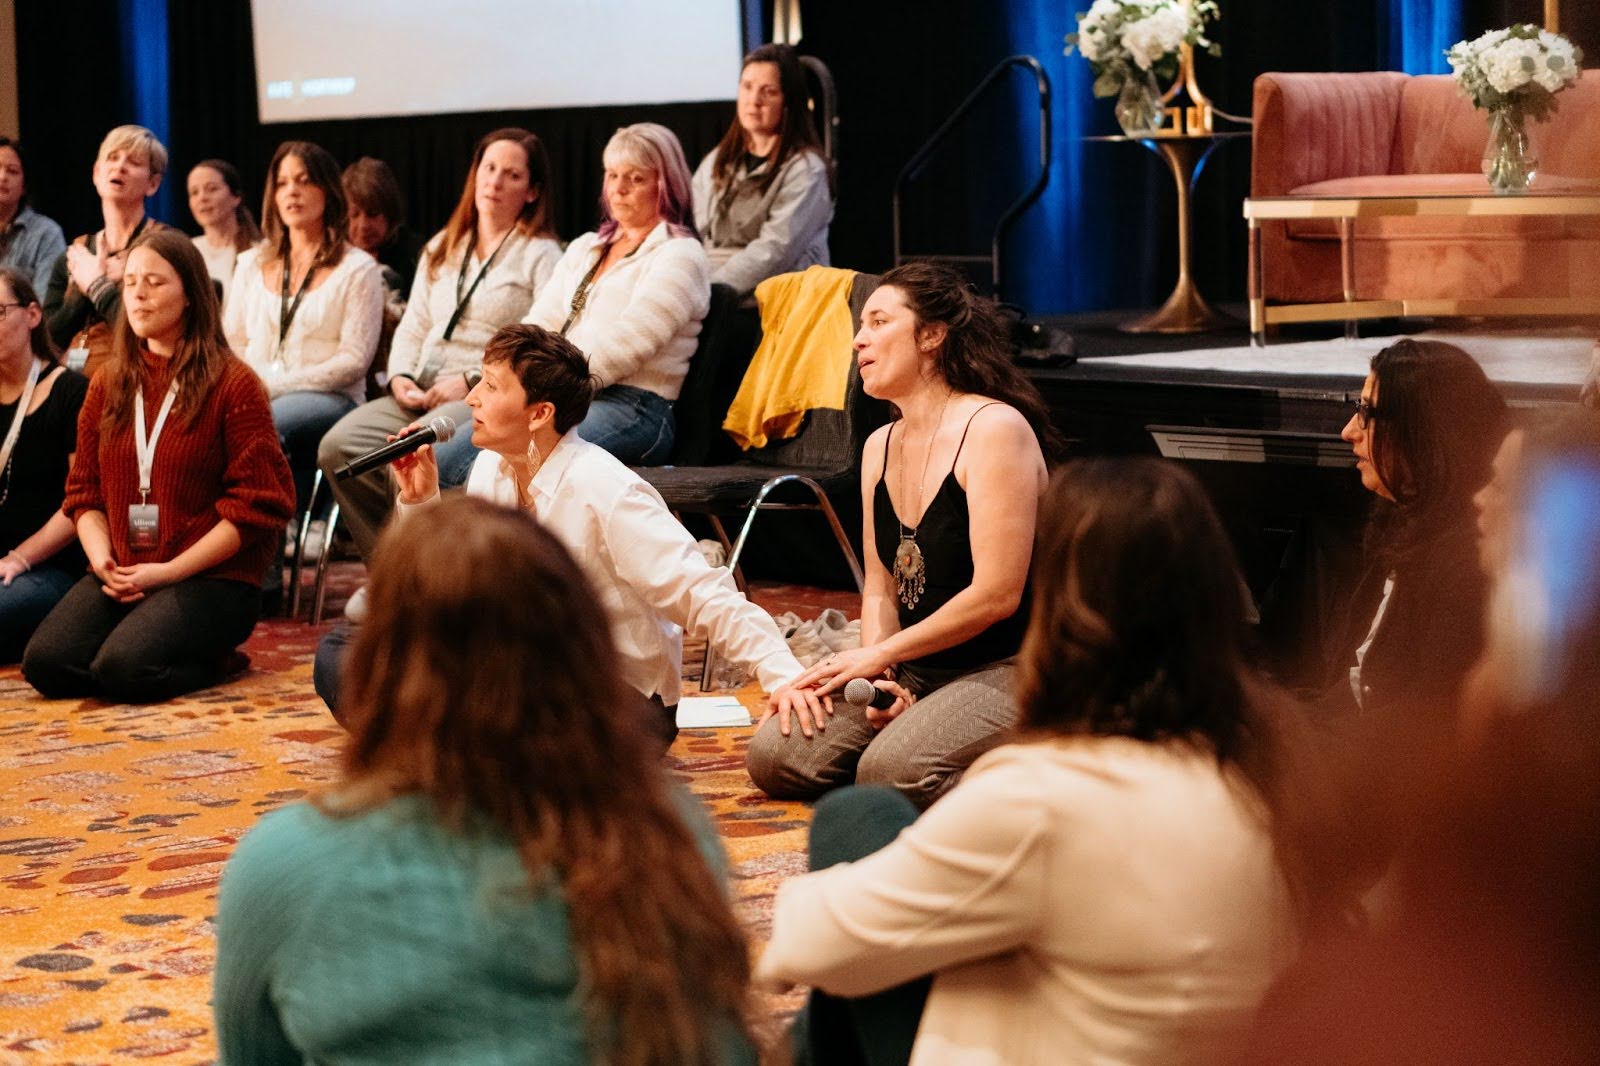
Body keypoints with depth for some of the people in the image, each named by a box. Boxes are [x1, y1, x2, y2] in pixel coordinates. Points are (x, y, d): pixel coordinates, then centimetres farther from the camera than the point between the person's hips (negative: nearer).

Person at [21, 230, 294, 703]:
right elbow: (84, 491, 15)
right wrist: (102, 559, -6)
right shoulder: (107, 384, 14)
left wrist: (169, 571, -14)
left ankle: (213, 658, 2)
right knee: (45, 663, -19)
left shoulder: (234, 385, -4)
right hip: (120, 576, 5)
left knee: (122, 669, -29)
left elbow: (257, 506, -9)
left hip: (212, 578, -5)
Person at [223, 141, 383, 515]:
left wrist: (275, 385, -12)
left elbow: (354, 360, -3)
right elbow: (231, 342, 19)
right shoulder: (252, 264, 24)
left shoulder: (358, 269, 7)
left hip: (328, 399, -4)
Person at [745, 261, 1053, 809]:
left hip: (1006, 672, -7)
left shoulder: (994, 429, -14)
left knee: (893, 771, -30)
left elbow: (996, 594, -19)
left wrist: (878, 655, -10)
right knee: (775, 755, -9)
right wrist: (879, 679, -8)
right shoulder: (880, 448, 12)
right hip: (915, 671, 7)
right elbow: (880, 590, 13)